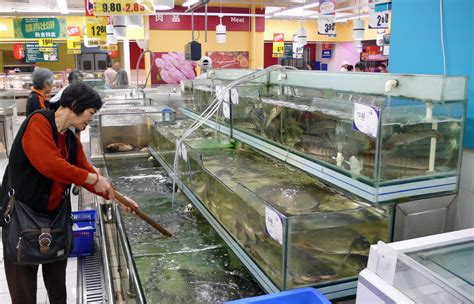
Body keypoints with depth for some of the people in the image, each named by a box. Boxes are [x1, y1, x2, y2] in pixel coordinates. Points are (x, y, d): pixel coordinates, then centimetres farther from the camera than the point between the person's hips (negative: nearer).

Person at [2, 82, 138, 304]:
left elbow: (86, 171, 11)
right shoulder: (38, 122, -17)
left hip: (55, 215, 7)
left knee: (58, 284, 19)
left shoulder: (71, 140, 5)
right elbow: (49, 163, -30)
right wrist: (92, 178, -22)